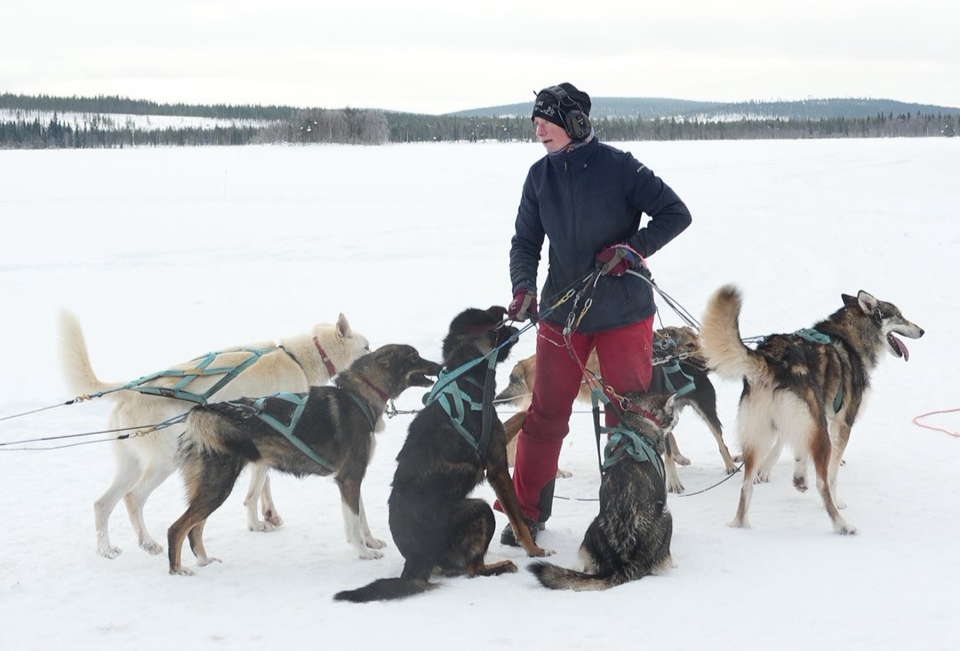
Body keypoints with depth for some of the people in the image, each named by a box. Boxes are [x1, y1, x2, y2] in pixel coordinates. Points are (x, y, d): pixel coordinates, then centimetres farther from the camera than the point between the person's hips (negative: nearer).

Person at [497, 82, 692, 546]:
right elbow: (526, 241, 6)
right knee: (545, 415, 5)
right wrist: (523, 286, -12)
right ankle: (527, 511, 17)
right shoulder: (540, 176, 2)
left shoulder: (617, 166, -11)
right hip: (561, 312, 3)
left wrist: (633, 248, -19)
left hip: (623, 312, -3)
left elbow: (676, 213, -7)